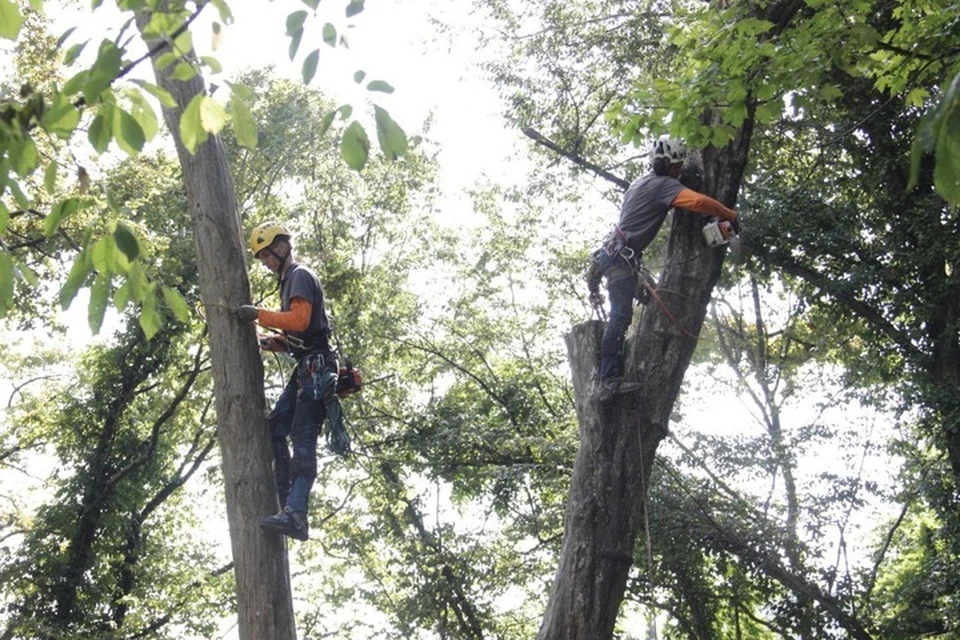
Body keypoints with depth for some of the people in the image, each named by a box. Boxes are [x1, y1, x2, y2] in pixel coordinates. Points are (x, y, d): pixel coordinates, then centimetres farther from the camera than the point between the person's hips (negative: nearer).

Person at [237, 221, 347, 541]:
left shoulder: (300, 276, -5)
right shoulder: (289, 281, 26)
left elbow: (300, 320, -21)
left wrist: (259, 315, -14)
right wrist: (267, 342, 11)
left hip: (316, 367, -10)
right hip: (306, 369, 10)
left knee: (303, 439, -18)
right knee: (275, 430, 4)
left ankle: (296, 515, -27)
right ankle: (287, 503, 0)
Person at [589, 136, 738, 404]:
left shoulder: (644, 181, 19)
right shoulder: (664, 185, -11)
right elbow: (699, 201, -23)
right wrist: (730, 215, -13)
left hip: (613, 252, 11)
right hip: (622, 257, -11)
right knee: (621, 317, -17)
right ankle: (609, 381, -23)